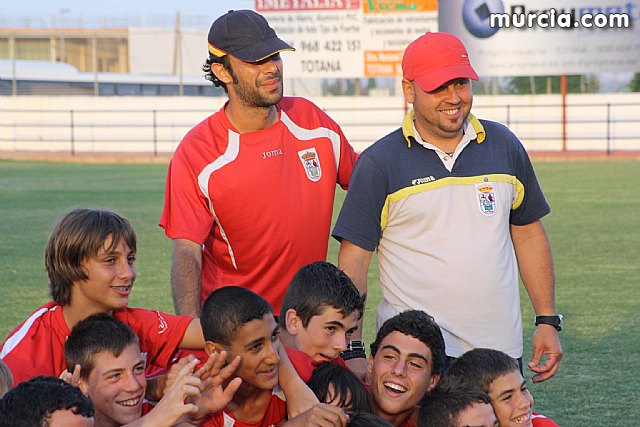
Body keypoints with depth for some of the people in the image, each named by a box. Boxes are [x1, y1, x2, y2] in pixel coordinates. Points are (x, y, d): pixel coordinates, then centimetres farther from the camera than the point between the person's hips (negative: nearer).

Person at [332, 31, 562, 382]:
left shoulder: (504, 145, 9)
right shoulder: (379, 163, -3)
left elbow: (529, 234, 16)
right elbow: (354, 259, -4)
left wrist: (548, 321, 11)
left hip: (501, 350, 4)